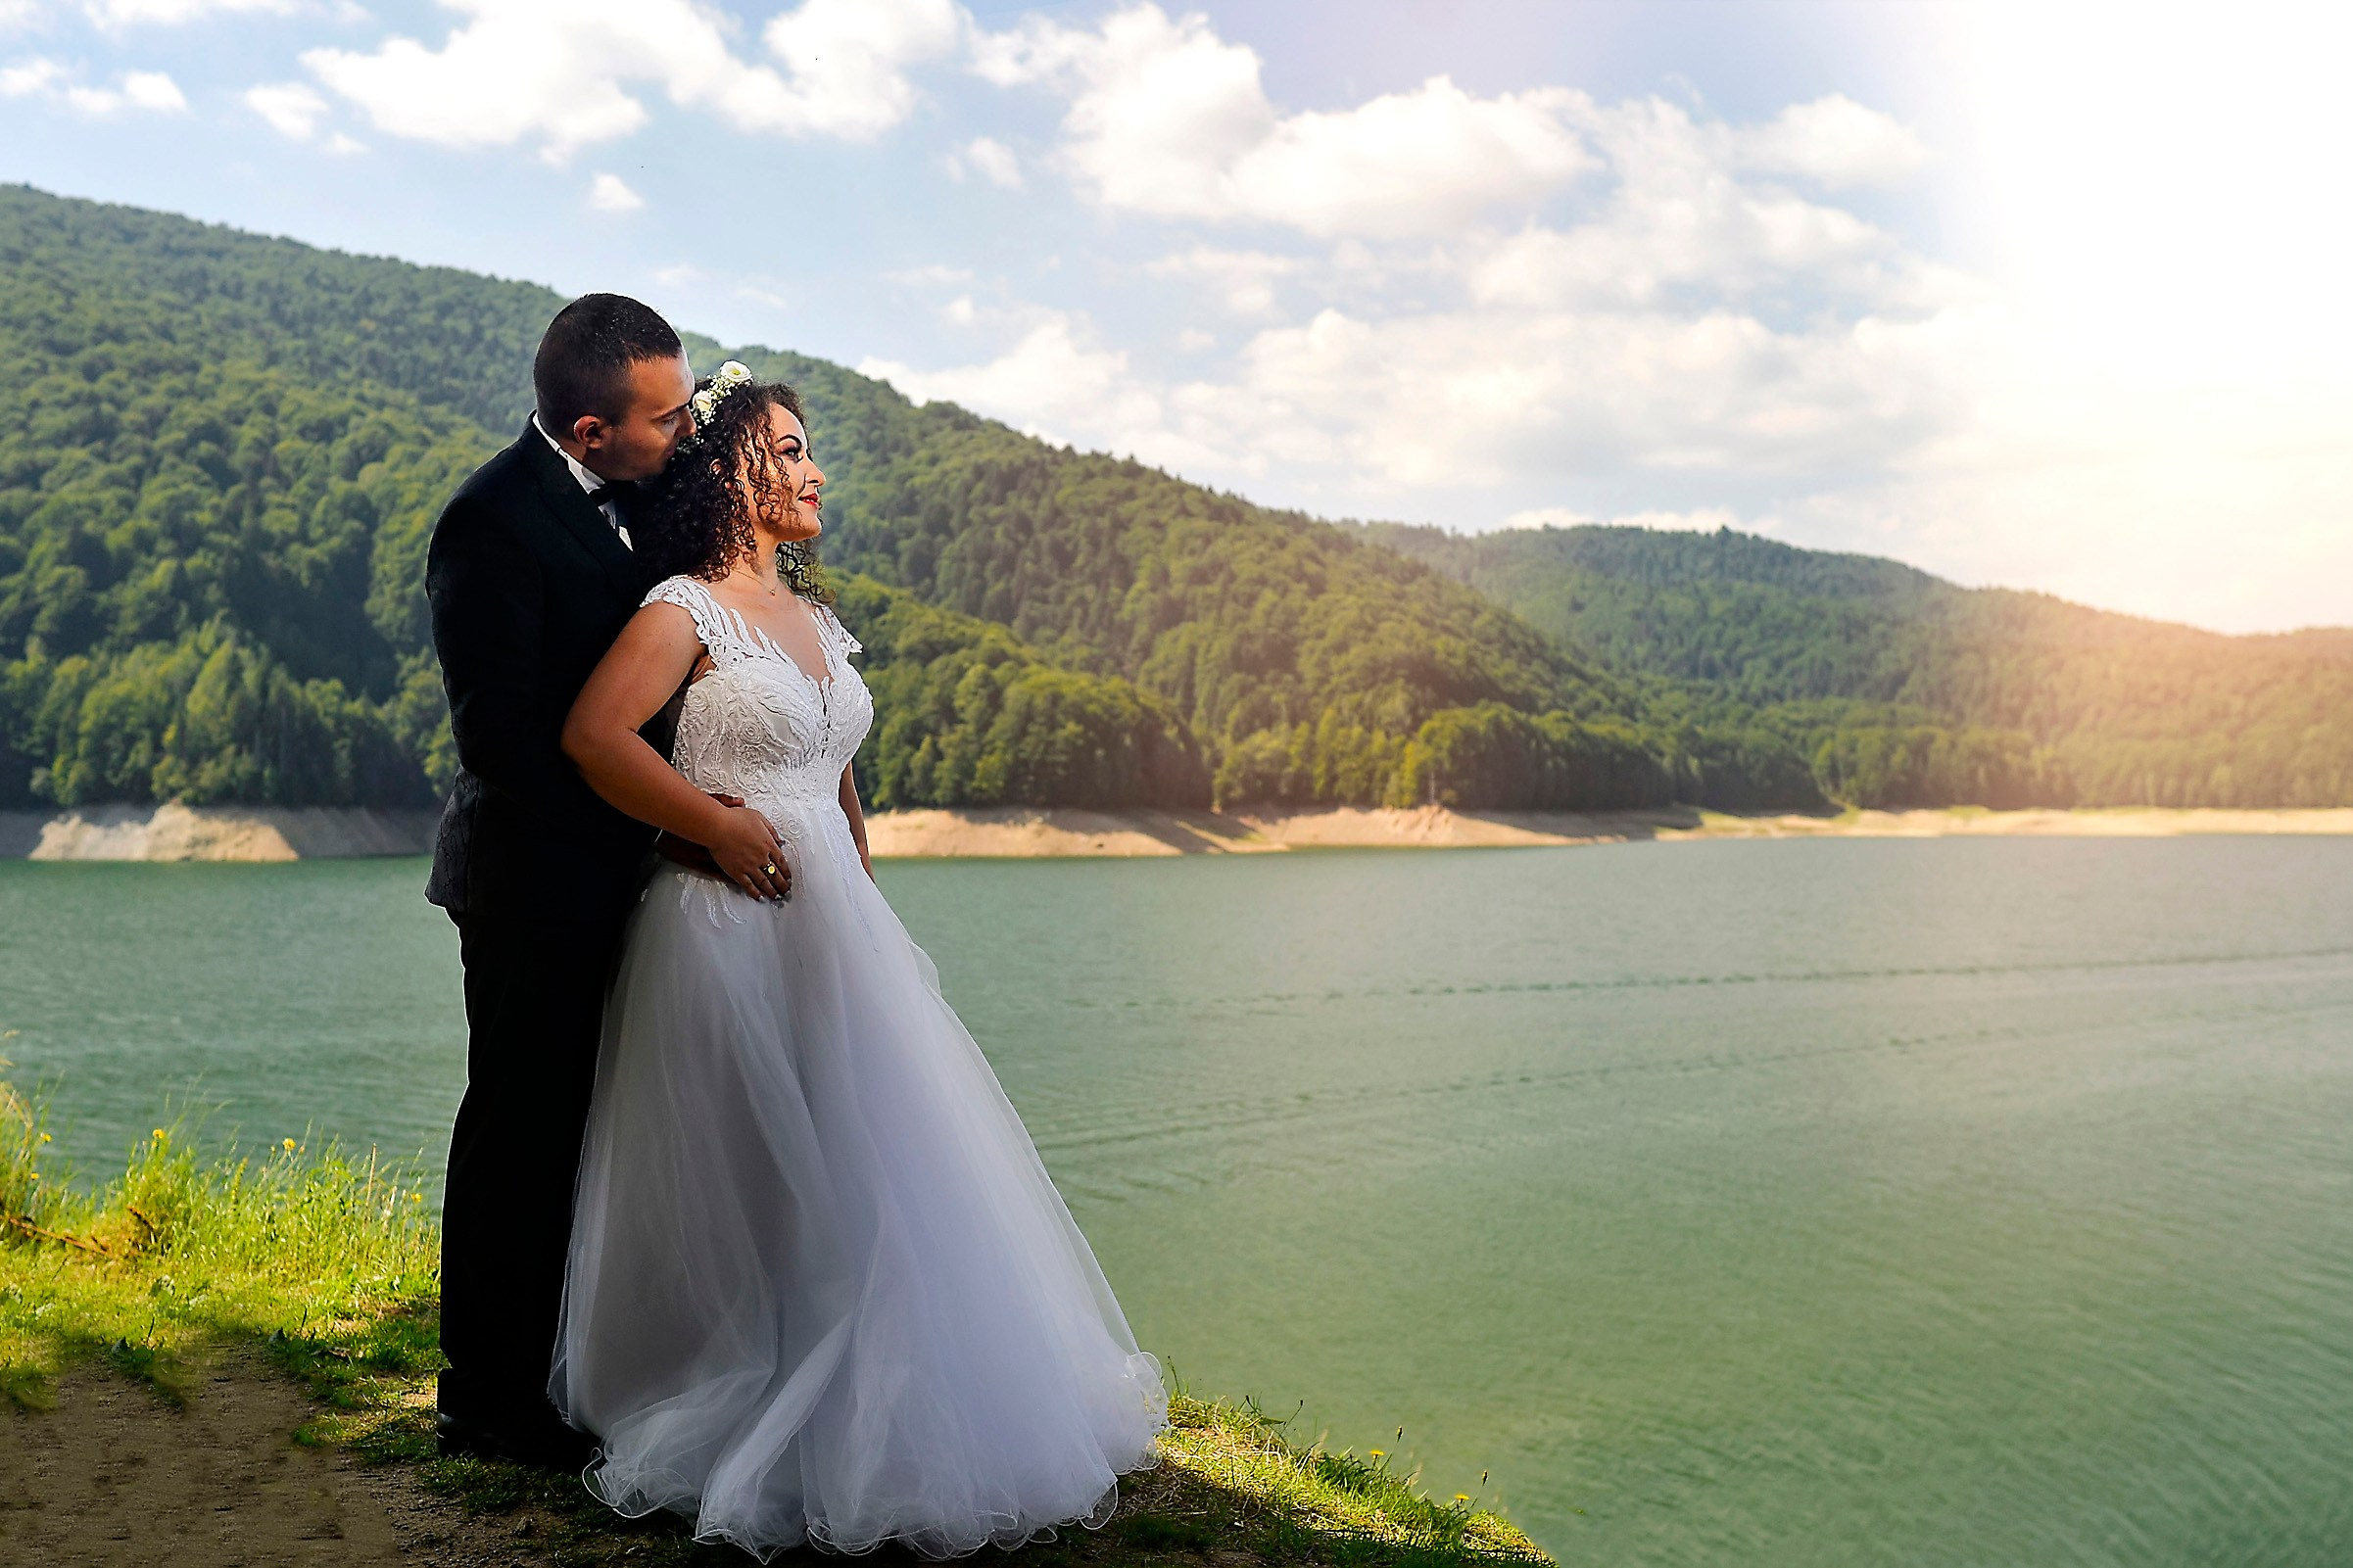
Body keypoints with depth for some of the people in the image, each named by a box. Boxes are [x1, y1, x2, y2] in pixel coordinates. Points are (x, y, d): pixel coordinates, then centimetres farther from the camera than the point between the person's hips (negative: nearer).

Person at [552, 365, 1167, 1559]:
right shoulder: (687, 610, -7)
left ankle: (875, 1424, 23)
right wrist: (722, 824, -17)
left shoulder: (816, 618, 16)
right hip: (730, 924, -7)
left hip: (833, 922, 7)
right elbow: (593, 733, -19)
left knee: (863, 1170, 9)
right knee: (751, 1188, -1)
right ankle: (748, 1438, 13)